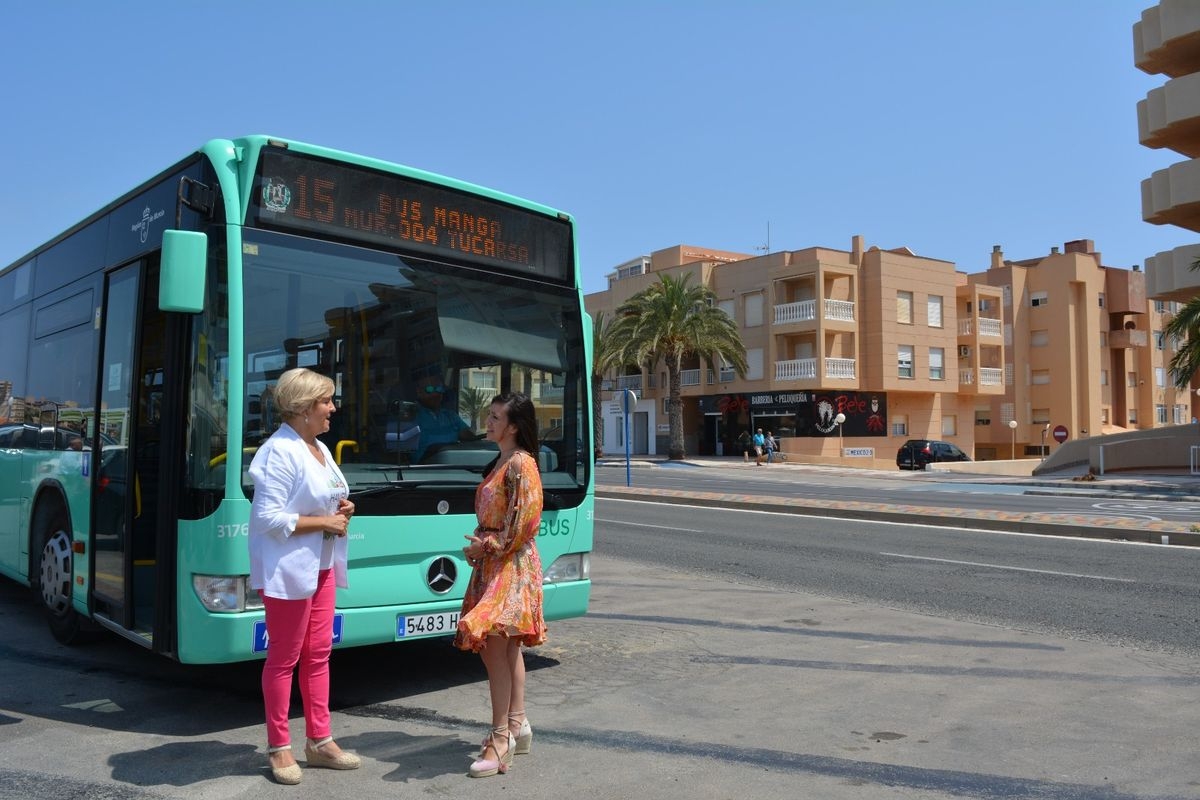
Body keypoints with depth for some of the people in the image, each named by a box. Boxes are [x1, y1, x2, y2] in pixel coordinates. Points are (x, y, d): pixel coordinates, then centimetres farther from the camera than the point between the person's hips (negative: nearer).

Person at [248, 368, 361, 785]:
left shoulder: (321, 449, 12)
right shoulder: (279, 451, -16)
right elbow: (268, 517, -21)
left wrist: (340, 511, 4)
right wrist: (324, 522, -18)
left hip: (321, 565, 9)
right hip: (288, 568, -9)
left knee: (318, 654, 13)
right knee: (284, 657, 3)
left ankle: (319, 741, 23)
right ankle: (279, 748, 16)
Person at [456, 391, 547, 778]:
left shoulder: (521, 464, -13)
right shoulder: (500, 463, 16)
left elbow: (525, 520, -19)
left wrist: (488, 544, -13)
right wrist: (478, 545, 7)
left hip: (511, 566, -10)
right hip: (492, 564, 10)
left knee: (495, 647, -10)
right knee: (508, 647, 13)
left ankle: (501, 738, -3)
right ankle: (517, 724, 22)